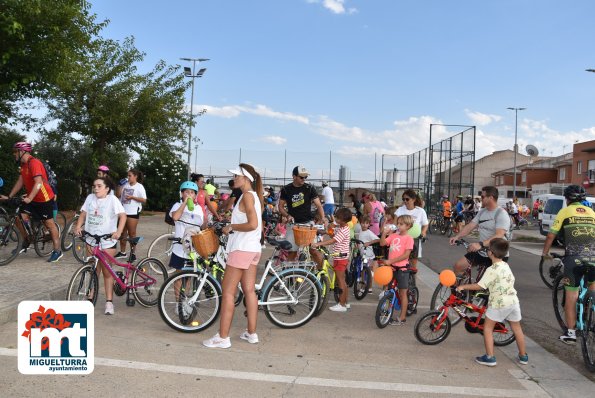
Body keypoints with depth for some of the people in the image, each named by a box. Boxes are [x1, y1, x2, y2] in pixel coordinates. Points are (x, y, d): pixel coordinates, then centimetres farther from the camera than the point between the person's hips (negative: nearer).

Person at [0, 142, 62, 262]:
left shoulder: (34, 163, -21)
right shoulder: (23, 164, 8)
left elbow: (38, 183, -29)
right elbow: (20, 182, 12)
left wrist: (29, 198, -36)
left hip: (44, 199, -8)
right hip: (31, 199, 8)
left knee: (49, 223, -2)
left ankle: (57, 251, 5)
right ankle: (26, 242, 20)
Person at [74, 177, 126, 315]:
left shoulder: (112, 199, -11)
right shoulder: (90, 198, 4)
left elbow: (123, 215, -20)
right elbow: (83, 214, 6)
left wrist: (118, 231, -33)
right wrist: (78, 226, -12)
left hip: (107, 241, -4)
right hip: (91, 239, 4)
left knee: (106, 271, 3)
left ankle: (109, 302, 11)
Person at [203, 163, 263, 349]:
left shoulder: (247, 195, -14)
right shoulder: (254, 196, 14)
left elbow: (252, 224, -25)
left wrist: (231, 227, -14)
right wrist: (233, 226, 16)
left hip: (241, 249, -10)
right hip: (253, 248, 10)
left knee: (228, 292, -5)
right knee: (249, 290, 13)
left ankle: (222, 337, -2)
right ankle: (251, 333, 20)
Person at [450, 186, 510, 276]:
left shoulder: (501, 214, -18)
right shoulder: (482, 211, 7)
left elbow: (499, 236, -31)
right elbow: (470, 226, 6)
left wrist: (480, 244, -43)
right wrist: (457, 236, -11)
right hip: (481, 252, 7)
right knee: (458, 265, 0)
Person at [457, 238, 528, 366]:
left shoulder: (492, 270, -15)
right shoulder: (506, 266, 9)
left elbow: (479, 286, -16)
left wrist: (463, 287, -7)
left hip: (499, 303, -7)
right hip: (513, 301, 7)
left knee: (488, 327, 6)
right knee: (517, 328, 20)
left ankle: (490, 357, 2)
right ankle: (523, 356, 32)